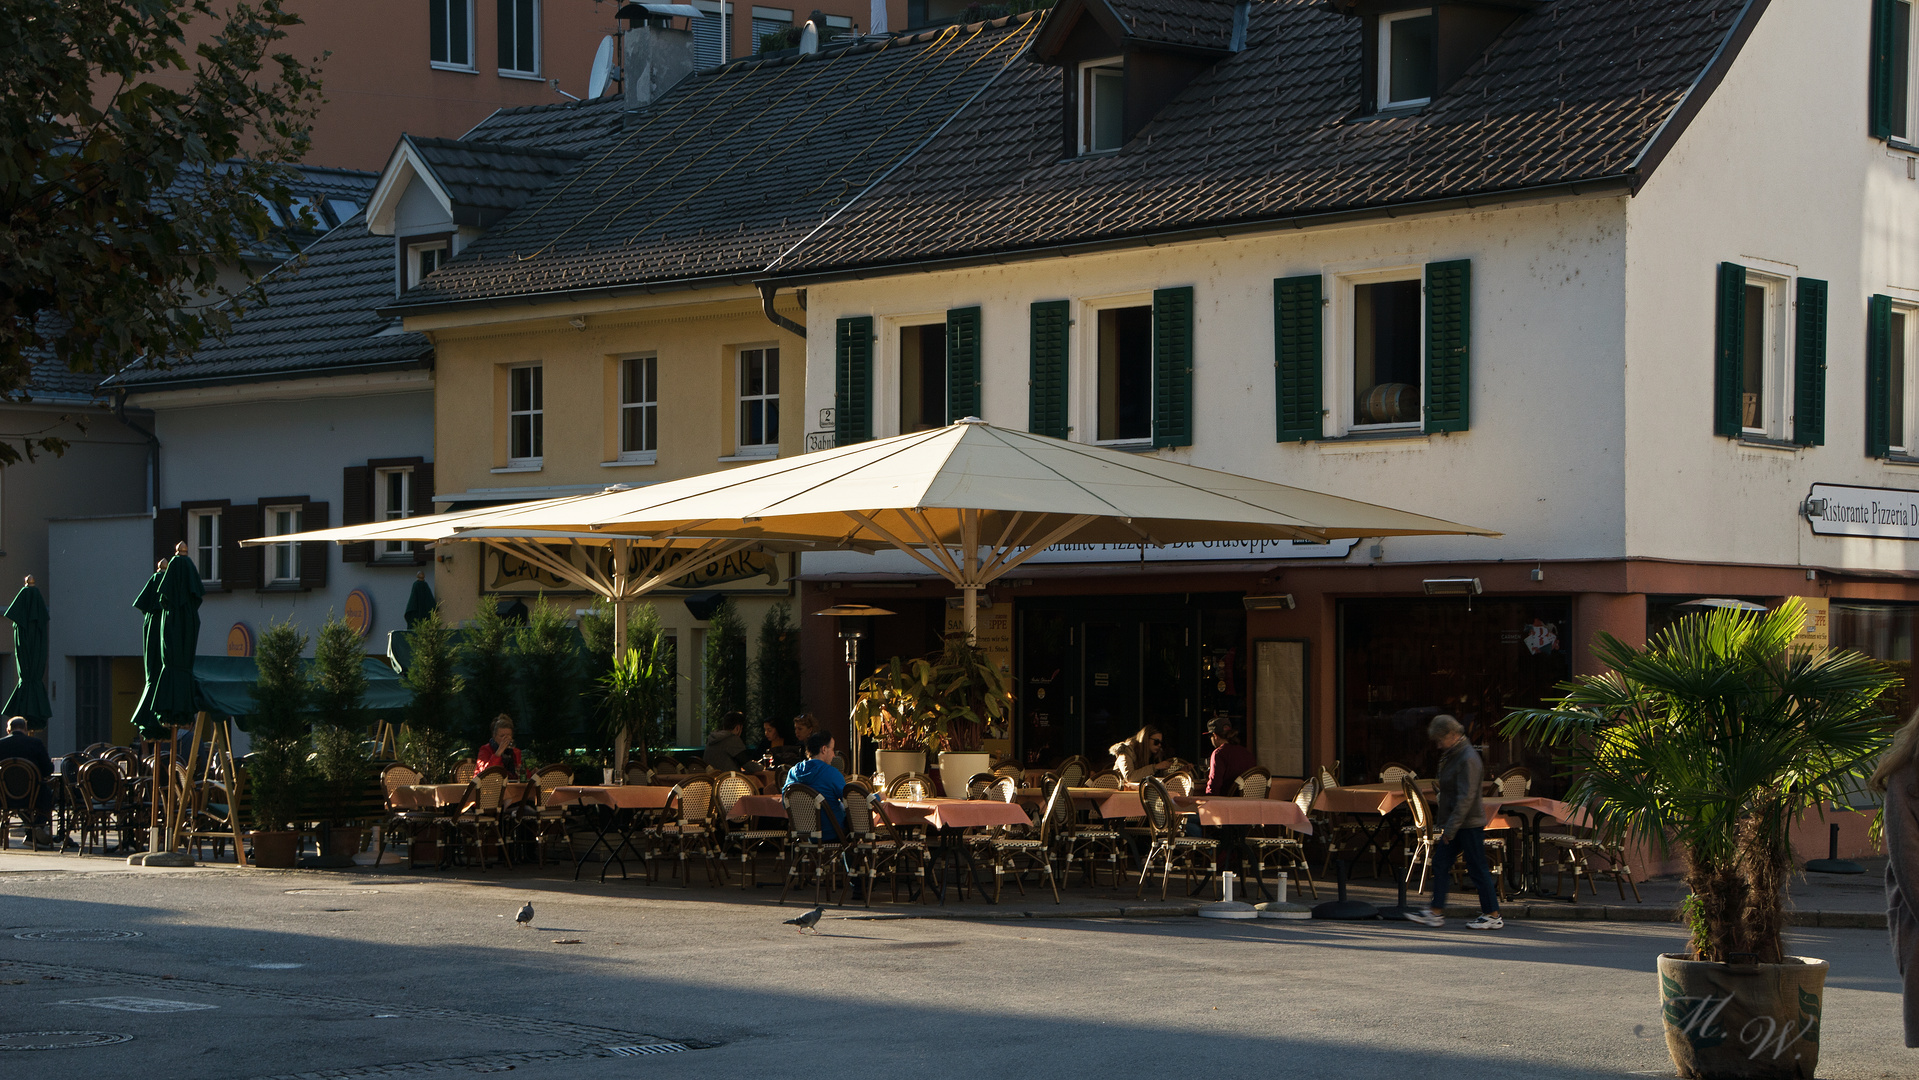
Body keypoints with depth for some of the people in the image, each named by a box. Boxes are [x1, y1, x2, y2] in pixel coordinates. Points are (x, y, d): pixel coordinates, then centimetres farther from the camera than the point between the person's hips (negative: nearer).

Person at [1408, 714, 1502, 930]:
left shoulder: (1468, 760, -19)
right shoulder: (1452, 755, 13)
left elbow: (1466, 797, -24)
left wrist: (1451, 827, -25)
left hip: (1469, 824, -10)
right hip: (1454, 823, 10)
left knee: (1477, 869, -4)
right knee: (1440, 864, 7)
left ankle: (1493, 916, 4)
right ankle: (1435, 913, 9)